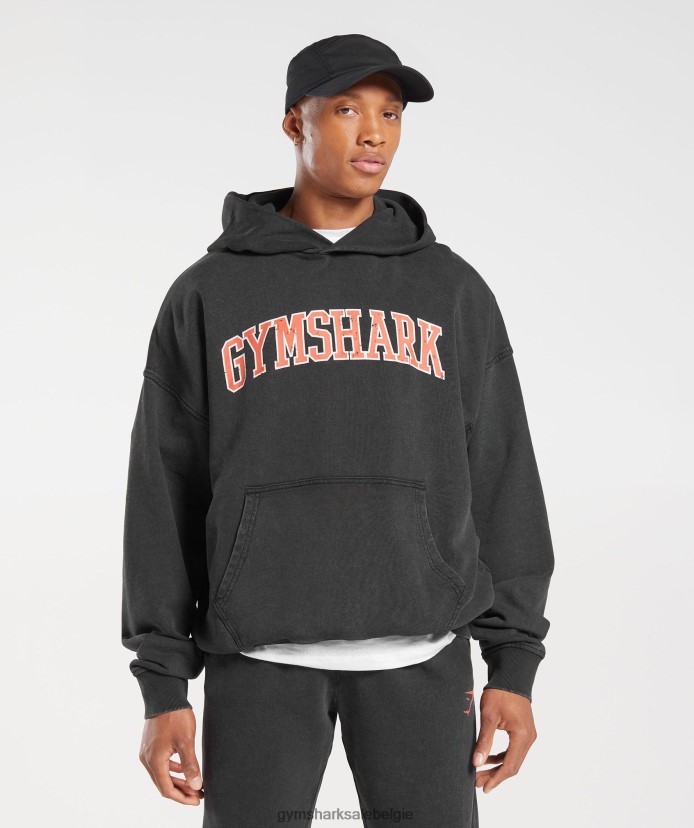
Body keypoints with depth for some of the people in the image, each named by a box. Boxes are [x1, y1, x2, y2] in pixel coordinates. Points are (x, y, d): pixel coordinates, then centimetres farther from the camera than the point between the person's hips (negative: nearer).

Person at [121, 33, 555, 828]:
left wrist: (514, 664, 0)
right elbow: (166, 492, 3)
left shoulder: (452, 290, 8)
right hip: (263, 652, -1)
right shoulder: (208, 295, 5)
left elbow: (500, 481, 6)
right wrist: (162, 686, -2)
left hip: (417, 651, 1)